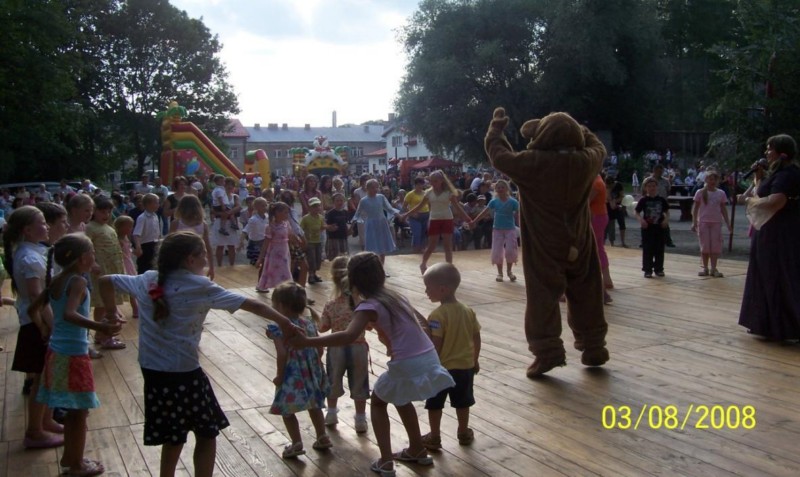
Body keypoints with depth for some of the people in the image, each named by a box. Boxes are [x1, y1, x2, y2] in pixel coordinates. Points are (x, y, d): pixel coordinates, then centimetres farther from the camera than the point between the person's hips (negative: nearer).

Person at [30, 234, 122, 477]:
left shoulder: (55, 282, 6)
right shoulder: (78, 281, -18)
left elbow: (33, 310, 14)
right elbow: (69, 314, -34)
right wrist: (99, 327, -46)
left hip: (57, 352, 8)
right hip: (74, 354, -8)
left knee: (72, 410, 21)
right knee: (79, 411, 7)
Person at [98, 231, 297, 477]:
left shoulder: (147, 281, 3)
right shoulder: (199, 287, -12)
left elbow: (106, 281, 15)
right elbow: (251, 304, -11)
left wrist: (111, 313, 26)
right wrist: (282, 320, -6)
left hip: (153, 373, 6)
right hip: (184, 374, -5)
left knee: (173, 438, 21)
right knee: (206, 435, 14)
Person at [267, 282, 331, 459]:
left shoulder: (279, 328, -16)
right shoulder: (309, 323, 3)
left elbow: (282, 354, -24)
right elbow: (319, 349, 6)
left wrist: (279, 376, -13)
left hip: (292, 377, -6)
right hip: (312, 374, 6)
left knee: (287, 411, 13)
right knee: (314, 407, 25)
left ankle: (297, 444, 15)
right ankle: (322, 438, 33)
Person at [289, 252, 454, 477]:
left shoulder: (369, 306, -10)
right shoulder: (393, 296, 13)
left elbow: (349, 336, -28)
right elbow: (422, 321, 24)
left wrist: (307, 341, -27)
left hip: (407, 365, -7)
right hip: (430, 359, 7)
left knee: (377, 402, 19)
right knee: (401, 398, 33)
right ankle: (417, 450, 42)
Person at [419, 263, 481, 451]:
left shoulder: (438, 315, -22)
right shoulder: (468, 311, -1)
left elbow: (435, 346, -23)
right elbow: (477, 339, 5)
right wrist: (474, 361, 17)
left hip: (441, 368, -6)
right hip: (465, 366, 6)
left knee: (434, 404, 12)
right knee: (462, 402, 21)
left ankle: (434, 438, 21)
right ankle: (464, 433, 34)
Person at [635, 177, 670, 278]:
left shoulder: (661, 200, 4)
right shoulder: (643, 200, -3)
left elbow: (667, 211, 12)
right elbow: (637, 212, -3)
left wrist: (666, 219, -6)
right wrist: (641, 220, -21)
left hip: (659, 227, 3)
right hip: (647, 228, -2)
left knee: (659, 249, 8)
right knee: (647, 250, 0)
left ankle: (658, 269, 19)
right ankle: (647, 270, 7)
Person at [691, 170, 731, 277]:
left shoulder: (721, 193, 6)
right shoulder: (700, 193, 0)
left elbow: (723, 210, 10)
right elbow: (695, 208, 1)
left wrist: (728, 223, 6)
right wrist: (694, 222, -6)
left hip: (716, 223, 2)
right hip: (703, 222, -2)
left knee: (715, 246, 0)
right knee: (705, 246, 2)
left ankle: (714, 269, 7)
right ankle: (705, 268, 10)